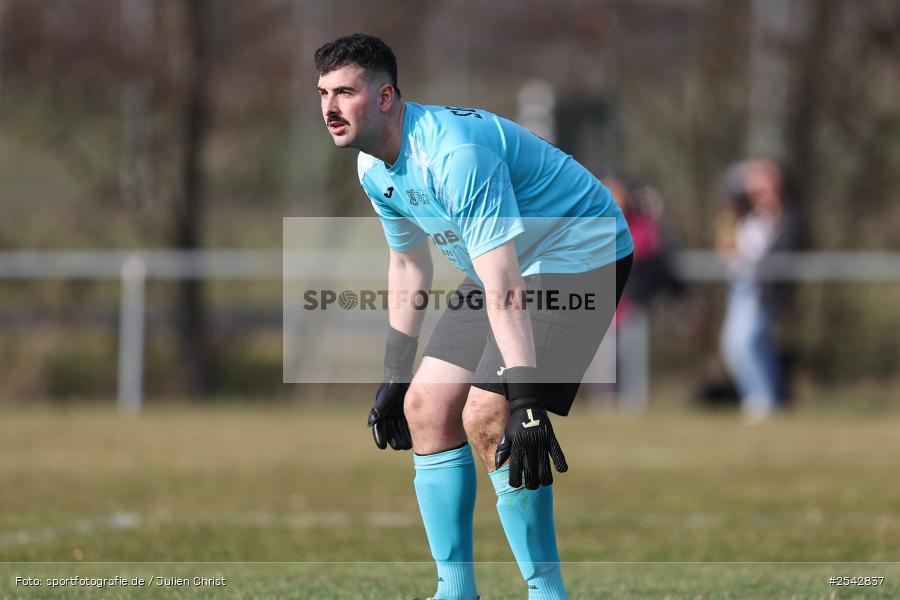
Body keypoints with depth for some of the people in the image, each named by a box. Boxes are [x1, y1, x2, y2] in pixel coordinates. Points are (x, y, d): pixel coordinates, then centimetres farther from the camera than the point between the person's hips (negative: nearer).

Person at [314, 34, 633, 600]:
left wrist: (526, 403, -41)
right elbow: (408, 265, 16)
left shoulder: (455, 152, -31)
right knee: (427, 405, 5)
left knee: (486, 417, -21)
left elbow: (504, 289, -36)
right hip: (507, 266, 10)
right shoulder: (375, 168, -1)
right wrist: (394, 378, 17)